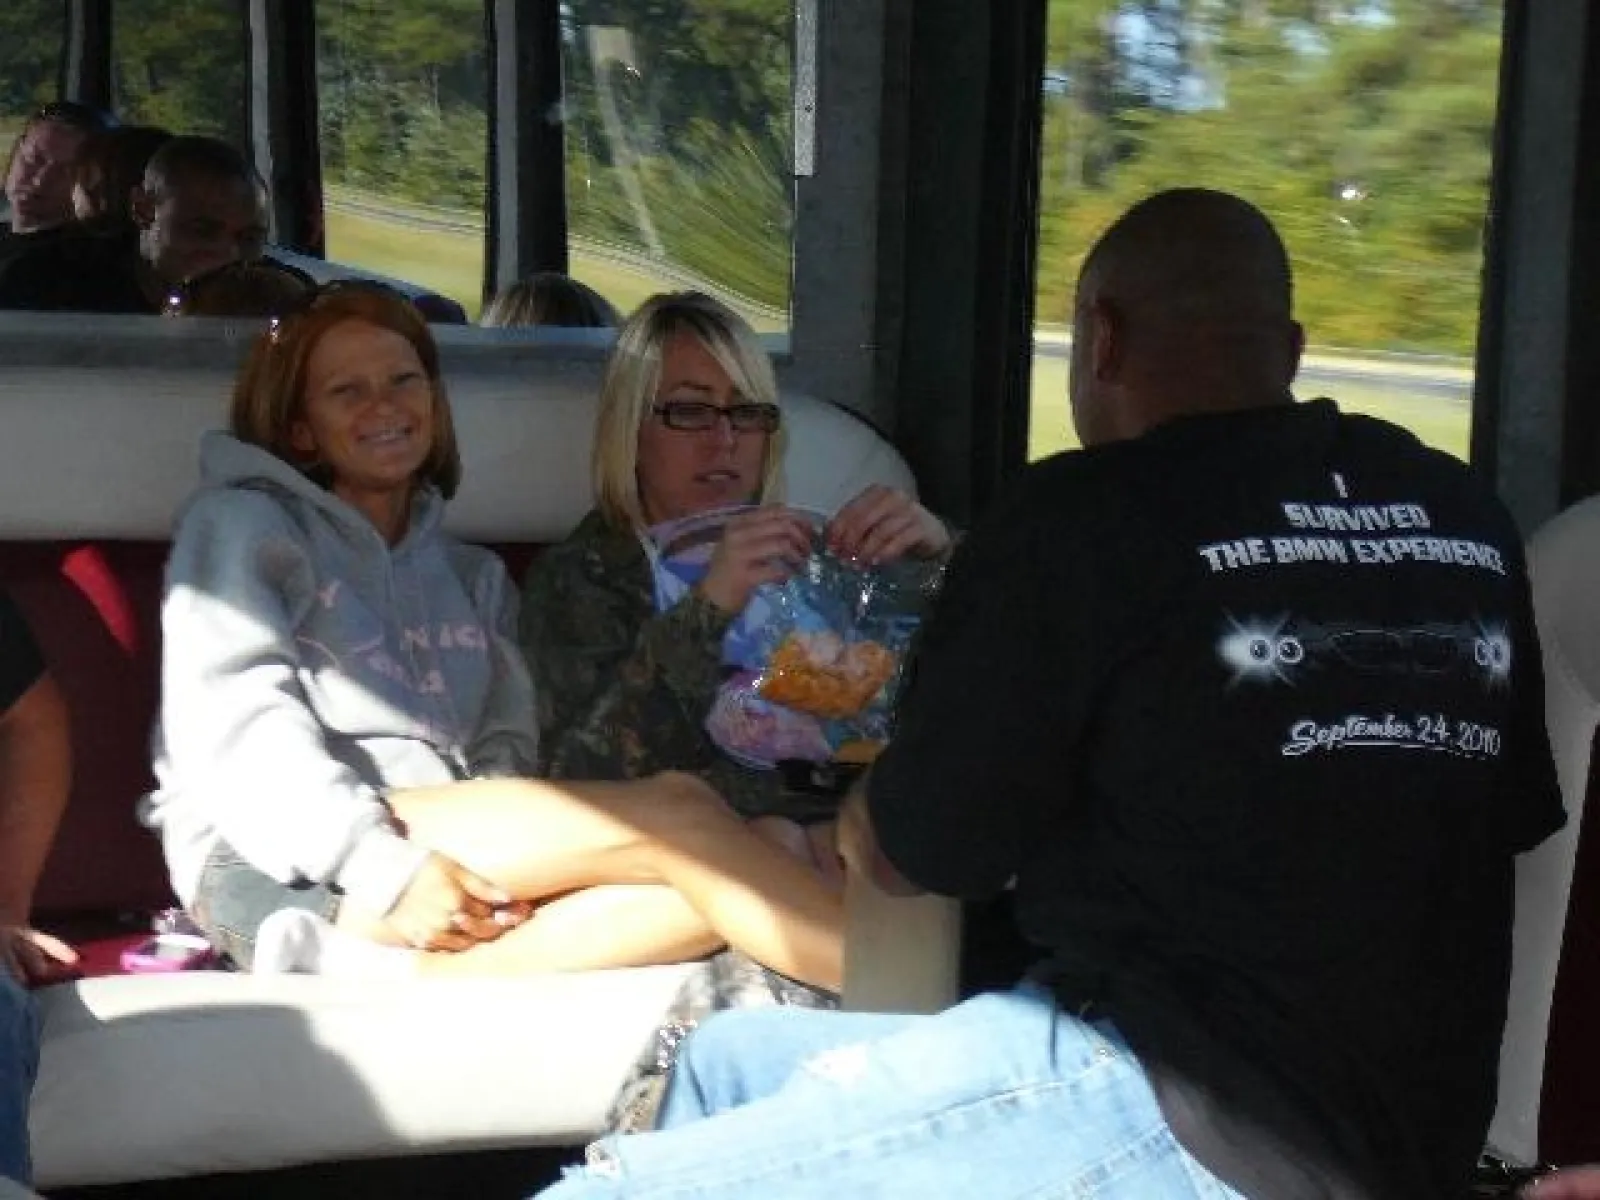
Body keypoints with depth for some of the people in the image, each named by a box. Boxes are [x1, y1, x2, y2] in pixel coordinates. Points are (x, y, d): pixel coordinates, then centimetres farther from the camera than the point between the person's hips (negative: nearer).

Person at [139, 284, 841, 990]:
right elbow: (236, 726, -3)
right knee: (677, 812, -23)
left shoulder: (473, 577, 30)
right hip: (279, 869, -5)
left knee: (714, 884, -25)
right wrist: (386, 867, -19)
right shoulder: (243, 524, 13)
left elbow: (504, 751, 16)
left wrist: (508, 875, -9)